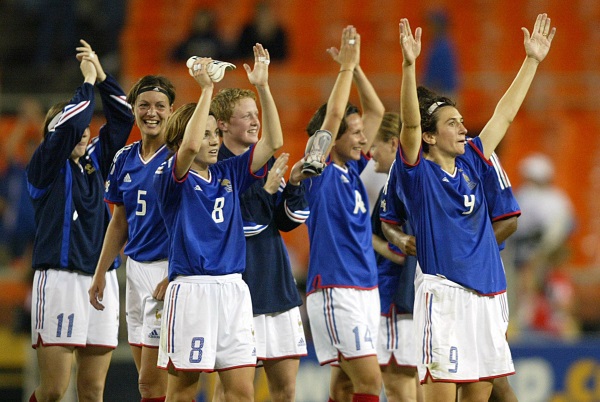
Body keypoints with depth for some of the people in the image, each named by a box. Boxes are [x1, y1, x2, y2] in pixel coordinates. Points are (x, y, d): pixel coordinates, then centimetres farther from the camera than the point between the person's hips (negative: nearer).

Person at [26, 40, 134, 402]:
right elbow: (70, 122, -16)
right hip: (59, 278, -6)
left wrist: (102, 76, 5)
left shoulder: (94, 162, 15)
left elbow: (122, 118, 13)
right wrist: (88, 80, -5)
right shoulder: (46, 165, -1)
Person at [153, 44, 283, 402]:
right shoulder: (171, 178, -3)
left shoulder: (229, 174, 13)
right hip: (191, 289, -5)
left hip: (233, 288, 5)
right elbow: (190, 146, -24)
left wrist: (263, 86, -1)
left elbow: (273, 142, 7)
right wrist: (206, 89, -22)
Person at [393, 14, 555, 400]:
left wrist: (533, 60, 20)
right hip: (444, 292, -7)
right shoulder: (417, 171, -4)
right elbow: (410, 122, -19)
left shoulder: (471, 163, 13)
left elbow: (505, 114, 18)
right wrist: (409, 65, -32)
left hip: (486, 292, 7)